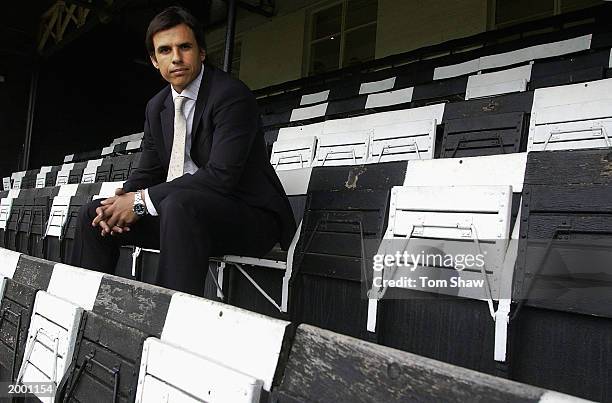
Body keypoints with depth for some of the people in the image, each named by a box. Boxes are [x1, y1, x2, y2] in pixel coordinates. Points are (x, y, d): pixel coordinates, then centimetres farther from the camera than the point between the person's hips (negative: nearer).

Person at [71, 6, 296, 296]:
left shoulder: (231, 95, -15)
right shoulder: (157, 107, 11)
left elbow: (222, 175, -24)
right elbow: (148, 171, 13)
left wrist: (142, 200, -20)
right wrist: (122, 201, -10)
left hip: (248, 216, -7)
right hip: (178, 212, 8)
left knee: (179, 203, -37)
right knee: (94, 214, 4)